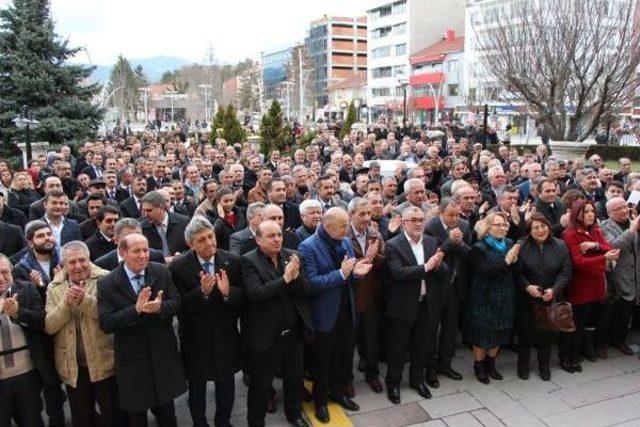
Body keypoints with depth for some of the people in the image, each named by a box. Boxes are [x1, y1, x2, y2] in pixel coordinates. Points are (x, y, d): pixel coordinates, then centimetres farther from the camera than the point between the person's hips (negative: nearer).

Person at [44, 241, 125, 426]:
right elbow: (48, 327, -4)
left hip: (105, 362, -3)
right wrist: (66, 303, -19)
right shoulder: (54, 288, 3)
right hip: (73, 367, 3)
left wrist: (85, 299, -29)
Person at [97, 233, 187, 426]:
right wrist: (136, 309, -32)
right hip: (132, 359, -2)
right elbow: (106, 324, -18)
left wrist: (160, 307, -28)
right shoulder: (107, 284, -13)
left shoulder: (162, 272, -5)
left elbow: (176, 302, -5)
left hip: (163, 354, 2)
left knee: (166, 411, 21)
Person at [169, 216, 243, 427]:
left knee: (226, 385, 21)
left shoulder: (232, 261, -10)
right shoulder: (178, 266, -15)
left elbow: (244, 297, -10)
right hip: (196, 338, -2)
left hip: (226, 336, 2)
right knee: (197, 388, 20)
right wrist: (202, 292, -33)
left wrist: (228, 292, -30)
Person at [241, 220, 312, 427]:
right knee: (260, 383, 13)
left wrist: (296, 276, -23)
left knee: (295, 377, 23)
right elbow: (256, 293, -24)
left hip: (294, 331, 5)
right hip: (266, 335, -4)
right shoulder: (249, 261, -13)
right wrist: (285, 279, -29)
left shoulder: (292, 256, 0)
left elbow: (305, 291, -3)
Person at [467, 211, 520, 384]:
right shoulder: (479, 248, -12)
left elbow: (517, 271, 7)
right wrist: (506, 261, -27)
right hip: (485, 297, -5)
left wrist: (515, 261, -14)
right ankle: (479, 365, 26)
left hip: (505, 297, 5)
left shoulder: (510, 244, 4)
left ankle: (491, 363, 35)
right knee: (483, 332, 6)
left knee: (499, 331, 16)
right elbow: (484, 272, -23)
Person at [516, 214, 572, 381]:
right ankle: (523, 365, 25)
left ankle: (544, 366, 30)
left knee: (547, 333, 12)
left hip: (551, 299, 2)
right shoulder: (522, 247, -9)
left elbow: (566, 272, -4)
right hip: (527, 298, -1)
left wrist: (554, 289, -16)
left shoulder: (560, 246, -4)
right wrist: (527, 286, -21)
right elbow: (517, 272, -6)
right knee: (526, 332, 8)